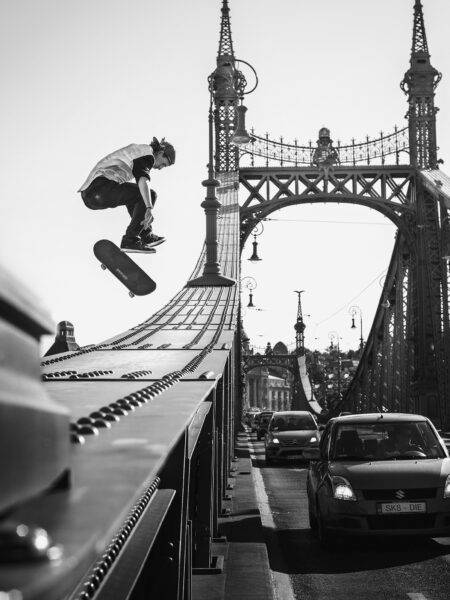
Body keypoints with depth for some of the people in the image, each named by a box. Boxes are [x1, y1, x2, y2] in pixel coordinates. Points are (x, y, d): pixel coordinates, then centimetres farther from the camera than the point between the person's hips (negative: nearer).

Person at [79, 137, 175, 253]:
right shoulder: (147, 153, -1)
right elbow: (143, 179, -21)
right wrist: (149, 208, -30)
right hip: (101, 188, -10)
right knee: (149, 195, -8)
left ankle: (146, 235, 28)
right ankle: (130, 241, -8)